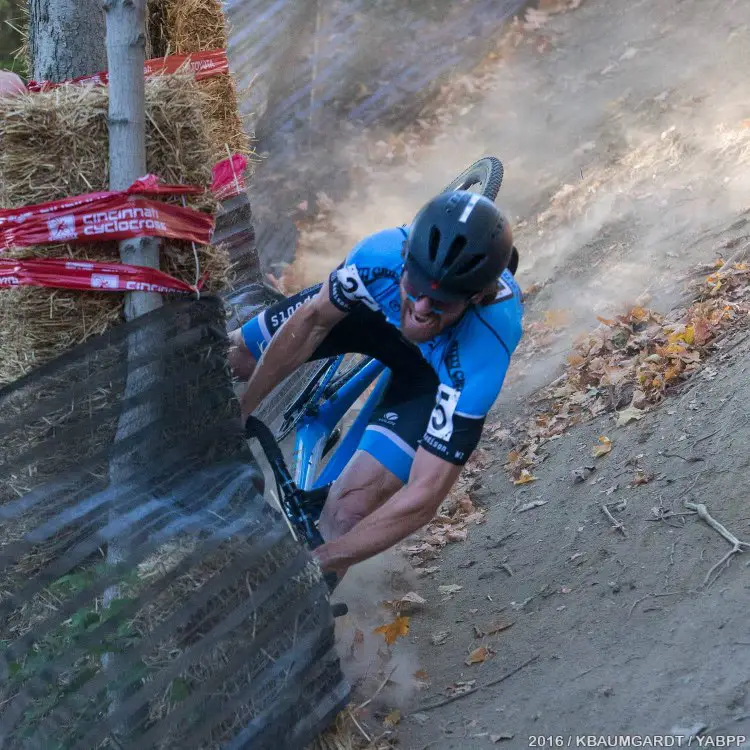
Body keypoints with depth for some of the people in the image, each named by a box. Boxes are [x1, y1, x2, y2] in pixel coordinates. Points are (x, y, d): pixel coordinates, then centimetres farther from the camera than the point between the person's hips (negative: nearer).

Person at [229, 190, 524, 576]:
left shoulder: (482, 354, -44)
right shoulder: (383, 251, -39)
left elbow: (425, 495, -41)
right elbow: (314, 319, -18)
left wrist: (315, 565, -42)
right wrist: (239, 411, -15)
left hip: (437, 370, -3)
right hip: (376, 304, 3)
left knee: (350, 510, -17)